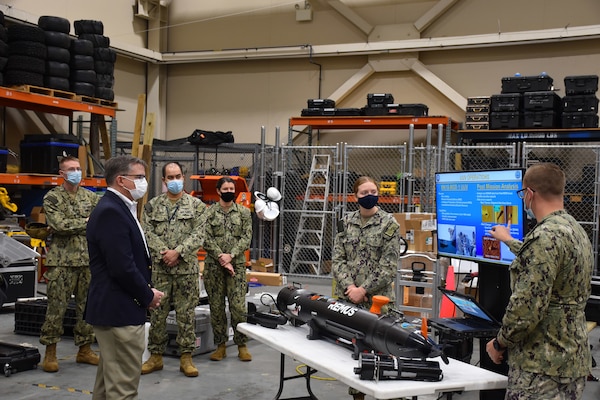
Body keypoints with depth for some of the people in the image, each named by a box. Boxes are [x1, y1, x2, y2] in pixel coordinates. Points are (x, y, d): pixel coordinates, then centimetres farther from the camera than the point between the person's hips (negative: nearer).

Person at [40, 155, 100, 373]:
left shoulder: (91, 197, 10)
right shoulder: (52, 198, -2)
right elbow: (59, 225, -14)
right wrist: (86, 222, -8)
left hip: (89, 260, 4)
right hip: (62, 262, -4)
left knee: (87, 307, 9)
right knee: (56, 307, -1)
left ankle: (85, 349, 20)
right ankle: (50, 352, 10)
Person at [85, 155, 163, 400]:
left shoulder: (117, 208, 14)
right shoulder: (111, 212, -19)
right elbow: (122, 267, -24)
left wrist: (147, 290, 5)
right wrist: (148, 296, -11)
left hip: (114, 309, 11)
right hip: (119, 311, -11)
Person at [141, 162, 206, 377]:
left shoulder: (196, 205, 4)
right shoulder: (153, 205, 8)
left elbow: (198, 234, -4)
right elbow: (147, 232, 1)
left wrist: (178, 252, -14)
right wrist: (163, 252, -12)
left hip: (187, 268, -1)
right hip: (159, 268, 1)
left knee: (186, 313, 3)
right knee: (157, 313, 6)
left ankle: (186, 357, 13)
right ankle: (156, 355, 18)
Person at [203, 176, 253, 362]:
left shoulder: (244, 212, 7)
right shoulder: (209, 212, 5)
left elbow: (246, 237, 0)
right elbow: (207, 239, -2)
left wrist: (230, 255, -12)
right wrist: (220, 256, -13)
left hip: (237, 265, 0)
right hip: (213, 265, 0)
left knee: (238, 306, -4)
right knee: (216, 307, 5)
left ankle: (242, 345, 8)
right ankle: (221, 345, 16)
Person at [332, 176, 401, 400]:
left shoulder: (389, 224, -3)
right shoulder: (346, 222, 8)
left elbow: (389, 266, -9)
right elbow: (337, 259, 4)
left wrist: (363, 290, -13)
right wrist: (349, 287, -11)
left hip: (377, 298, -4)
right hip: (347, 297, 4)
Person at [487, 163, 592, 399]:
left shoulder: (545, 236, -19)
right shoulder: (576, 231, 12)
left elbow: (527, 306, -24)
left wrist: (499, 343, -9)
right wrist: (509, 241, 49)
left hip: (543, 366, -10)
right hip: (573, 361, 10)